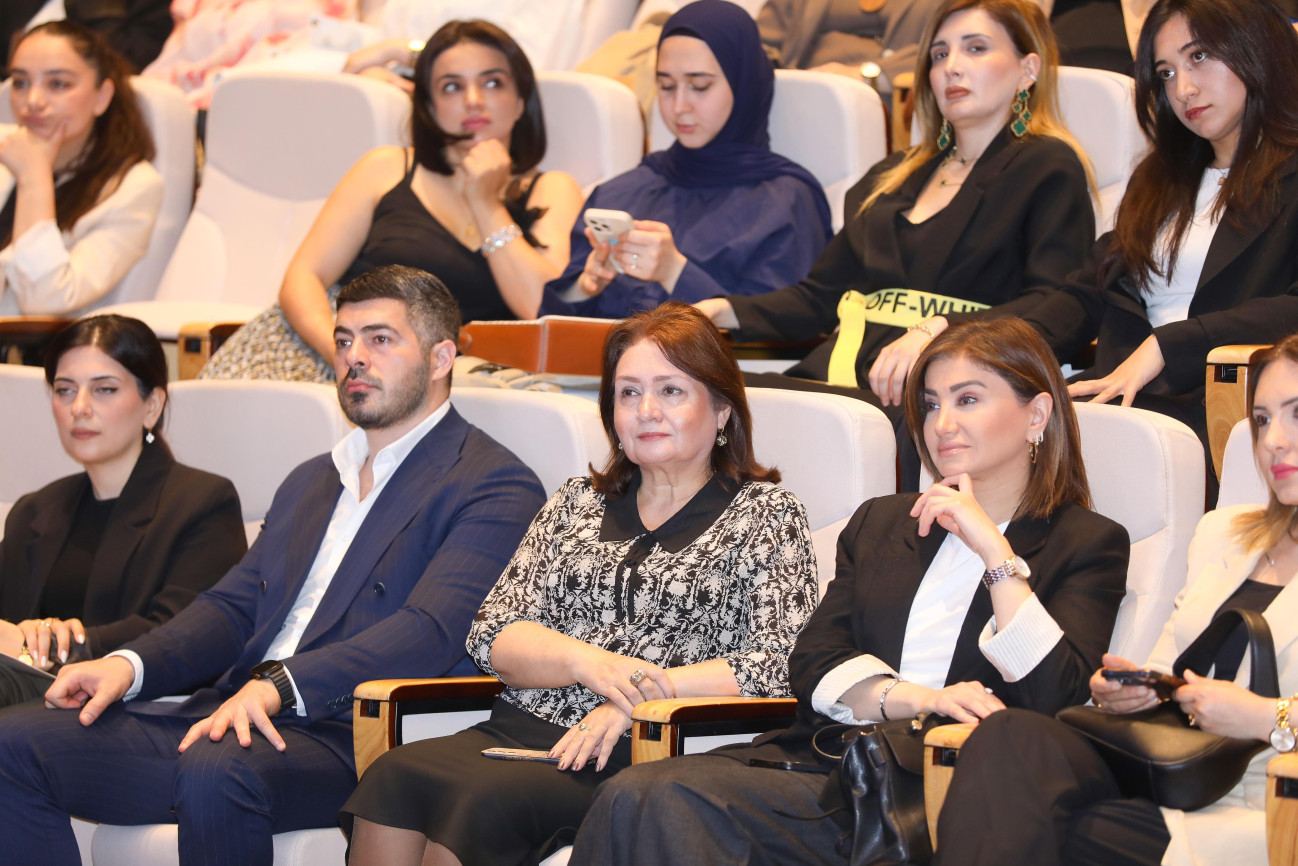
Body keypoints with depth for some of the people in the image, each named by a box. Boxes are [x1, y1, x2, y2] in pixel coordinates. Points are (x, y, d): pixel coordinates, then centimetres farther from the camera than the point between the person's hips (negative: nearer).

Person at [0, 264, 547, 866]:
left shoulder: (494, 487, 0)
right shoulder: (310, 482, 29)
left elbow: (431, 631, -15)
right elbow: (234, 606, 21)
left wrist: (277, 684, -28)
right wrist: (129, 664, 0)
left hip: (346, 737, -8)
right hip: (232, 715, 8)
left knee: (218, 772, -39)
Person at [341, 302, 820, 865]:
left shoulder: (766, 515, 9)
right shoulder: (577, 503, 22)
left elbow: (778, 667, -5)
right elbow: (492, 635, 12)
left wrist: (636, 700, -15)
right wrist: (587, 661, -10)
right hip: (525, 731, 4)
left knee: (487, 799, -33)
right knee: (394, 775, -28)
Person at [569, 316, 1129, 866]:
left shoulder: (1088, 545, 12)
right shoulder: (880, 522, 29)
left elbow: (1052, 695, -6)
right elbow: (812, 666, 14)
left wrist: (995, 548, -9)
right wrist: (916, 699, -6)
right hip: (824, 759, 5)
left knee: (669, 802, -30)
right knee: (636, 797, -28)